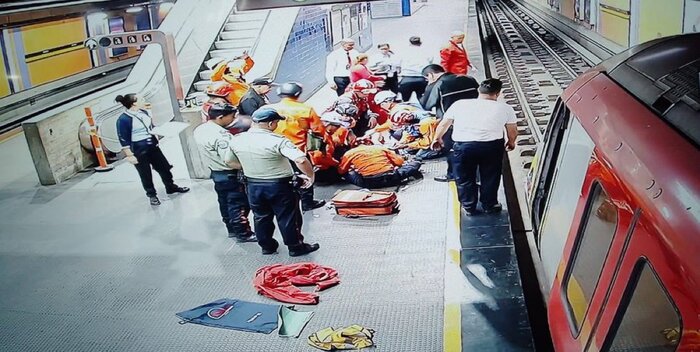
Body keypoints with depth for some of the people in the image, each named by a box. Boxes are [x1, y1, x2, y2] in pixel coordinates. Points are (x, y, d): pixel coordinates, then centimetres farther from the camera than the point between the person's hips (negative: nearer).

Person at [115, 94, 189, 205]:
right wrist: (130, 156, -18)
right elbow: (124, 140, -18)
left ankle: (171, 187, 36)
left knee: (164, 167, 16)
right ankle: (152, 195, 28)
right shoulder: (123, 119, -19)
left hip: (152, 146, 7)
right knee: (145, 174, 9)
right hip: (138, 150, -7)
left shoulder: (143, 112, 2)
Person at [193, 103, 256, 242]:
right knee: (239, 205, 5)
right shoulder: (221, 135, -29)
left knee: (225, 203, 21)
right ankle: (243, 234, 15)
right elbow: (230, 161, -29)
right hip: (230, 175, -9)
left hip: (216, 172, 9)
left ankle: (232, 230, 34)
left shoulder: (199, 130, -1)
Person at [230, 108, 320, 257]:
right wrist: (310, 175, -16)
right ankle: (295, 247, 25)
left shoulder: (236, 140, -7)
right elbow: (301, 160, -32)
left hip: (253, 185, 5)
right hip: (280, 185, -4)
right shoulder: (277, 141, -23)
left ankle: (267, 246, 34)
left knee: (261, 217, 21)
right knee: (287, 217, 12)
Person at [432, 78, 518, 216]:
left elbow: (443, 125, 17)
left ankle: (469, 207, 32)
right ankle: (489, 205, 36)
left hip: (463, 145, 0)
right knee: (490, 177, 21)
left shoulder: (459, 104, 11)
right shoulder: (505, 108, 9)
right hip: (492, 146, 0)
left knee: (465, 178, 19)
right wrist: (511, 143, 36)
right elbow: (513, 131, 16)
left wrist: (438, 139, 34)